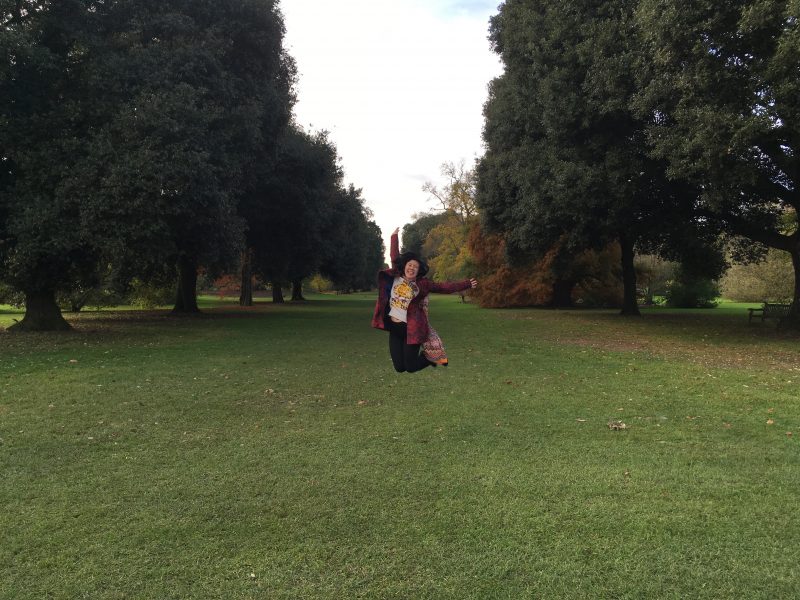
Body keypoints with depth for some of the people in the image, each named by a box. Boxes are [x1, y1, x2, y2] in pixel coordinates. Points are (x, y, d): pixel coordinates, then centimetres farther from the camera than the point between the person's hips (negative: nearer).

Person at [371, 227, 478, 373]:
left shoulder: (422, 284, -1)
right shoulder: (396, 276, 6)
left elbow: (444, 288, 2)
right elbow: (395, 257, 18)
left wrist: (466, 284, 1)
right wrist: (394, 237, 22)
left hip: (411, 328, -3)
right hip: (394, 328, 3)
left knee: (410, 367, -3)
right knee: (399, 367, 5)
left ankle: (429, 357, 29)